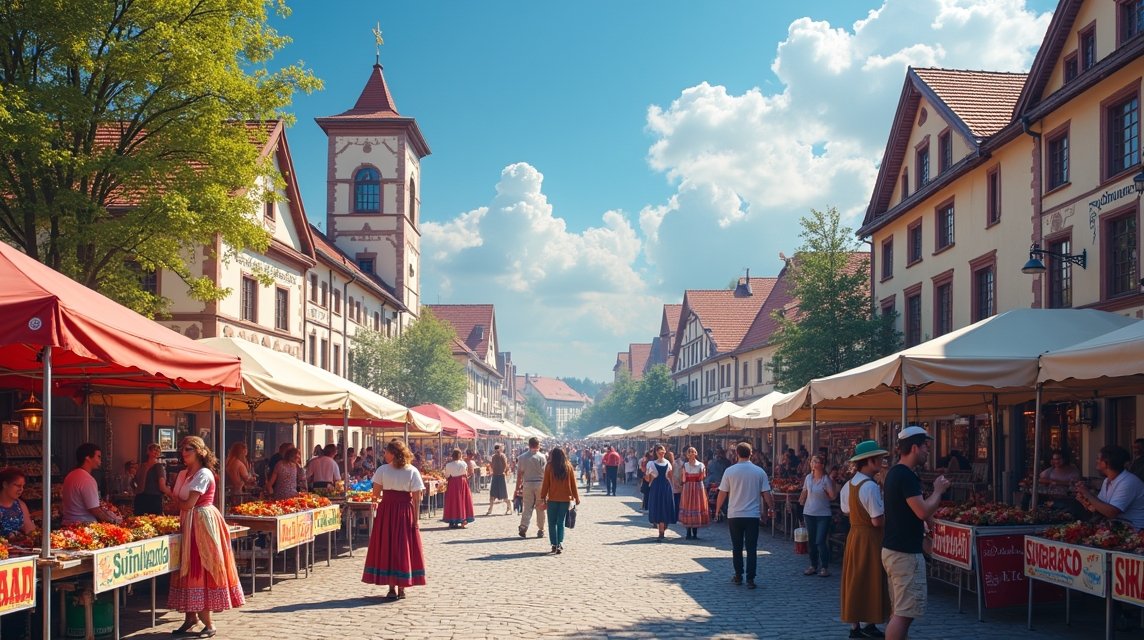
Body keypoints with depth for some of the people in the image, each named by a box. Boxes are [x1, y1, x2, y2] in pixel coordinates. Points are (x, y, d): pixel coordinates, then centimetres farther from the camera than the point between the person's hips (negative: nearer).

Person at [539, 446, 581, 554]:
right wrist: (576, 497, 13)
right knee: (561, 523, 9)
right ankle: (560, 544, -5)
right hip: (565, 499, 2)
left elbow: (545, 483, -3)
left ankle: (554, 544, 4)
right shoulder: (569, 466, 1)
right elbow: (573, 483, 5)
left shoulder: (549, 467, -5)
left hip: (552, 499, -2)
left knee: (552, 523, 10)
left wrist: (543, 497, 3)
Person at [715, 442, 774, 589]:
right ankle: (750, 579, -1)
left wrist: (717, 509, 14)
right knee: (752, 548, 3)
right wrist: (771, 508, 17)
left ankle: (738, 576, 19)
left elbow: (722, 493, -1)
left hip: (734, 516, 0)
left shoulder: (729, 471, -5)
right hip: (753, 515, 0)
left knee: (737, 547, 13)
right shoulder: (759, 472, -3)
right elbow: (766, 493, 1)